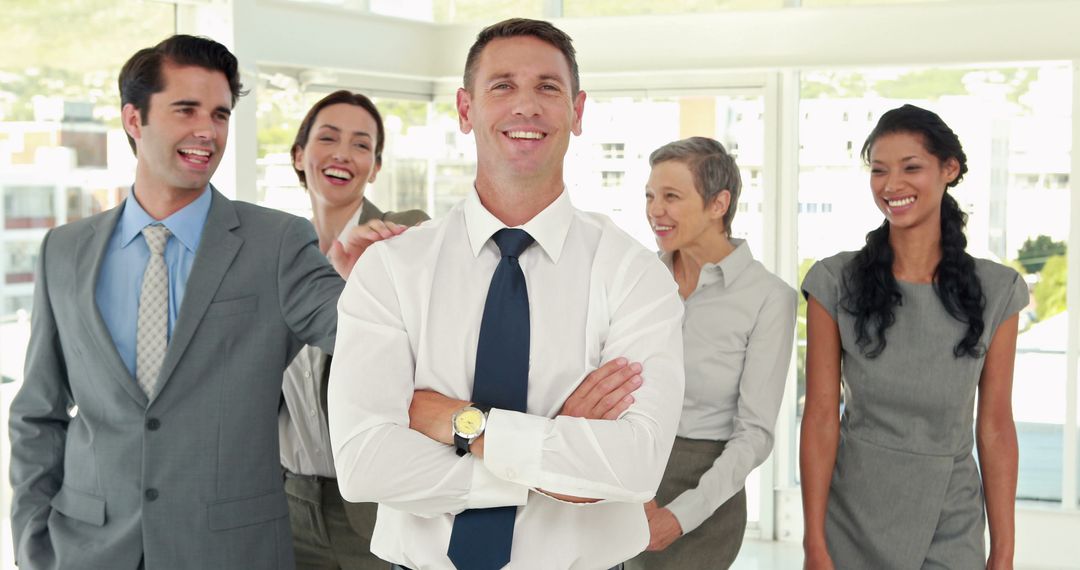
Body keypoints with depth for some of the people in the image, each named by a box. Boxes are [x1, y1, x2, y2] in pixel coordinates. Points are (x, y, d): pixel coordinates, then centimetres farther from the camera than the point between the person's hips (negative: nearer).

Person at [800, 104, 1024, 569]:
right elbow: (820, 418, -7)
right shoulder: (835, 283, -6)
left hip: (950, 528, 1)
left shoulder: (996, 292, -3)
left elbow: (995, 427, -2)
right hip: (851, 522, 0)